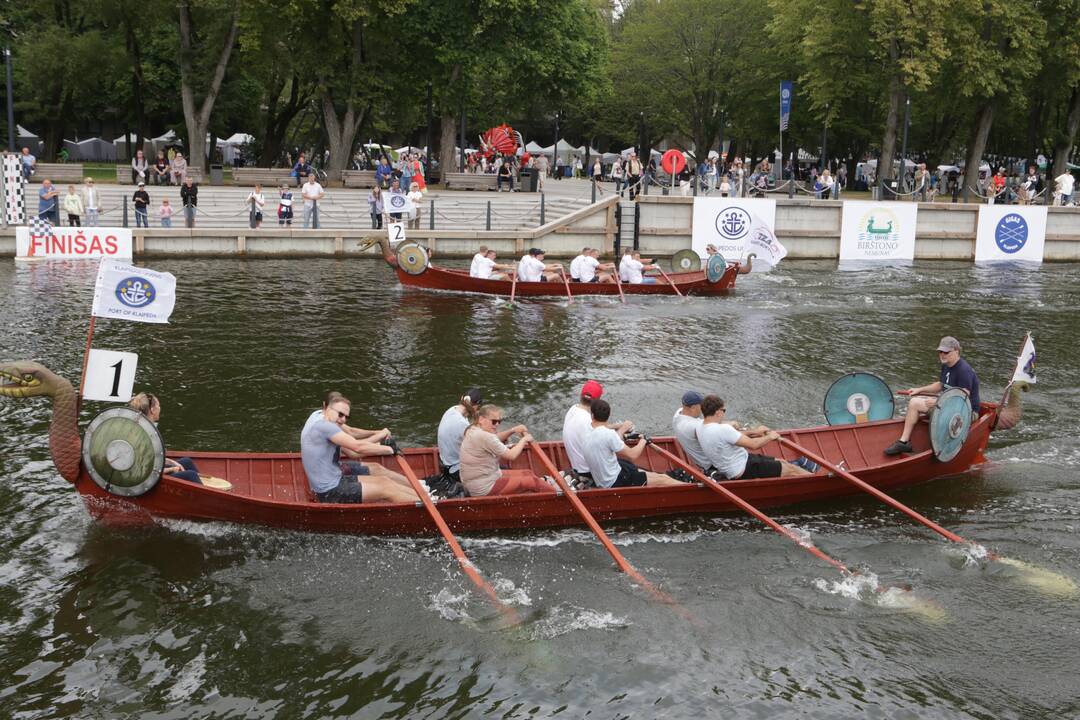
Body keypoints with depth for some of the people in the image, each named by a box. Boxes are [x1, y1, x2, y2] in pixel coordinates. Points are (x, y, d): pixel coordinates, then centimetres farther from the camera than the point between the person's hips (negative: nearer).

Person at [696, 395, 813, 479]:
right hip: (743, 471, -9)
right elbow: (753, 444, -25)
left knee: (782, 463, 19)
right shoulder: (723, 430, -31)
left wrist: (752, 431, 14)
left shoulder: (701, 426, -2)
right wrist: (770, 437, -7)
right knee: (789, 470, 6)